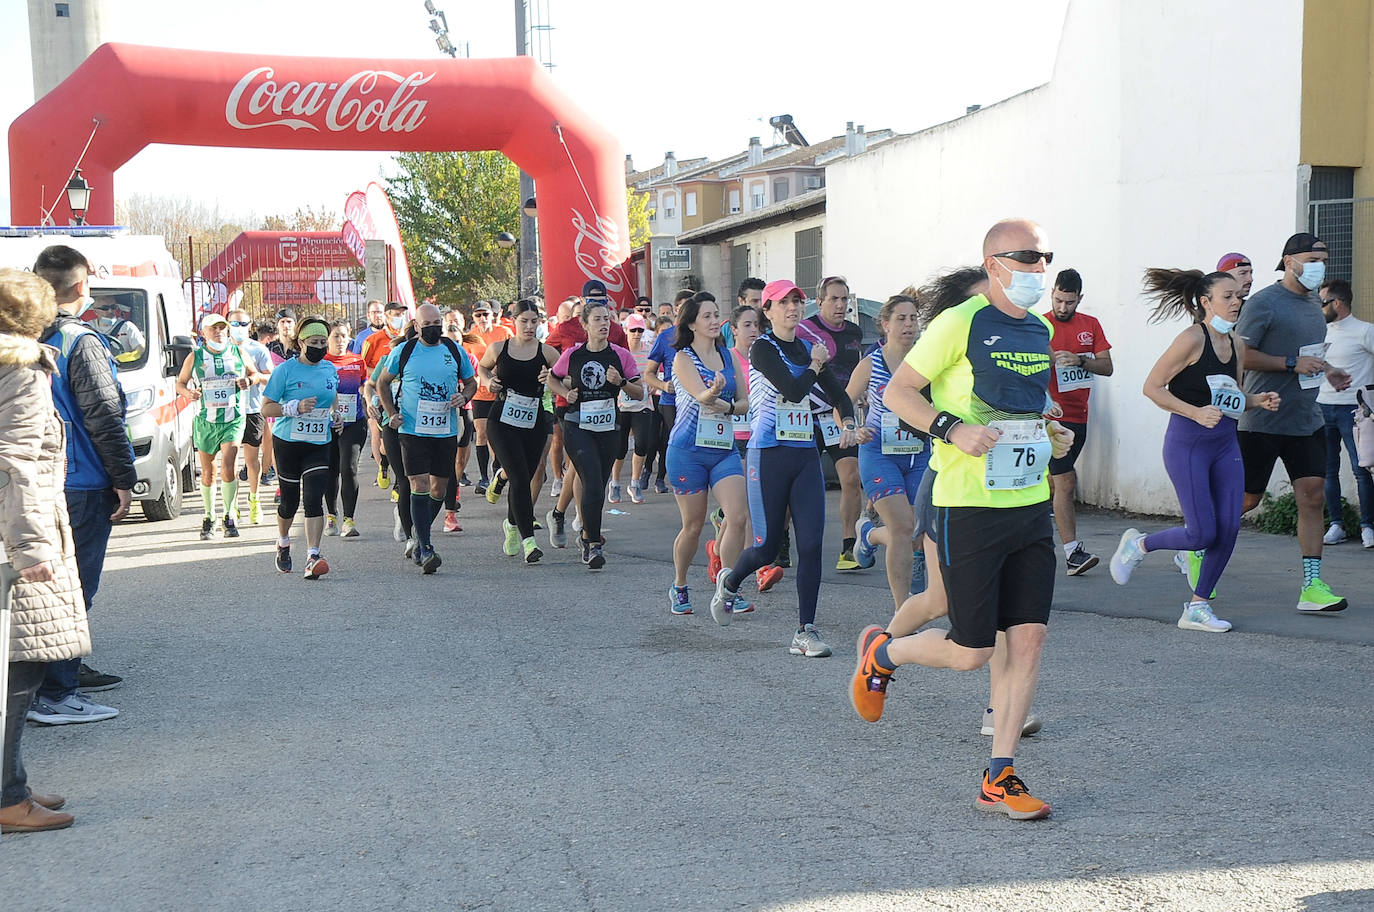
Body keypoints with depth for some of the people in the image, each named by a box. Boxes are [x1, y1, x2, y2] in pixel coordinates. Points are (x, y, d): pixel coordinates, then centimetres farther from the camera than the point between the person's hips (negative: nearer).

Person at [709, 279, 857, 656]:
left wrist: (847, 423, 0)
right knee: (768, 547, 1)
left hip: (806, 454, 5)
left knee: (811, 544, -4)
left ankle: (805, 632, 2)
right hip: (769, 454, -5)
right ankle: (729, 580, 34)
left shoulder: (807, 349, 12)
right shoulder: (763, 348, -6)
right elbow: (792, 389, -19)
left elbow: (838, 392, 19)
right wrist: (815, 365, -2)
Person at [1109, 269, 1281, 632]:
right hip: (1187, 443, -7)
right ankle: (1137, 544, 21)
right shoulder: (1192, 339, -13)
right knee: (1203, 533, -7)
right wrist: (1196, 413, -23)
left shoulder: (1236, 345, 9)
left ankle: (1197, 608, 14)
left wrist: (1258, 400, 2)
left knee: (1229, 529, 1)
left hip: (1226, 444, 7)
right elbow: (1152, 387, -14)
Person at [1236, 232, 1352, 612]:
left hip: (1307, 421, 7)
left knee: (1312, 497, -2)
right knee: (1246, 500, 0)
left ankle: (1312, 587, -1)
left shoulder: (1313, 307, 16)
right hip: (1263, 421, -7)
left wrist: (1328, 370, 11)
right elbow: (1239, 355, -17)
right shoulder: (1263, 303, -10)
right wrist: (1292, 364, -21)